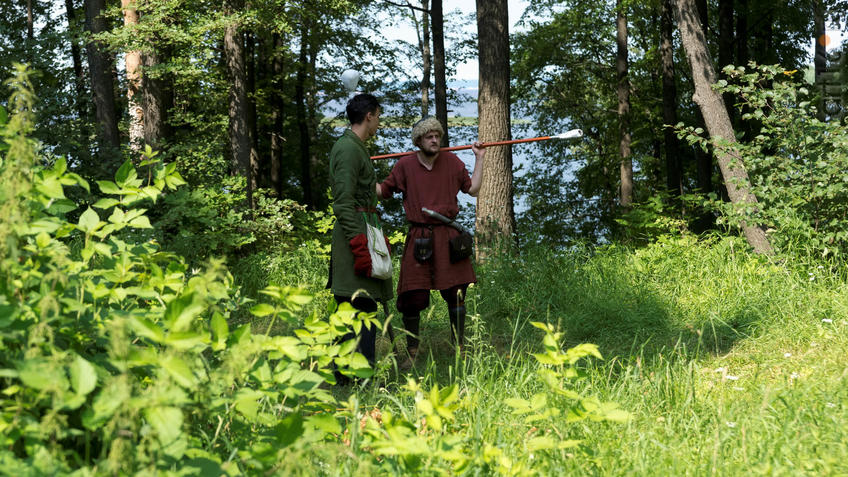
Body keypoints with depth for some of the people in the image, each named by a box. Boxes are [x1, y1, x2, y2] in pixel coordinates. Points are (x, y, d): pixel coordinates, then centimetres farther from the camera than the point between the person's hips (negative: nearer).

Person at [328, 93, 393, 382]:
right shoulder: (348, 148, -13)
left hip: (360, 231, 11)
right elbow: (343, 203, -19)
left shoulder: (356, 147, 19)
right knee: (364, 307, -11)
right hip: (356, 231, -11)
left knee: (349, 308, 11)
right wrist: (360, 246, -23)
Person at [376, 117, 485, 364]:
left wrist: (479, 159, 11)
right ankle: (412, 351, 15)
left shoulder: (452, 162, 6)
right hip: (418, 238, -1)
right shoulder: (405, 165, 0)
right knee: (412, 297, -2)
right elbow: (383, 191, 9)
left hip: (448, 235, 1)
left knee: (456, 293, 2)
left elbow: (472, 189, 12)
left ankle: (459, 349, 17)